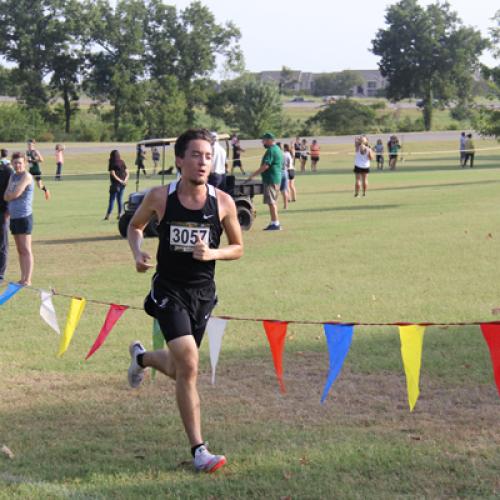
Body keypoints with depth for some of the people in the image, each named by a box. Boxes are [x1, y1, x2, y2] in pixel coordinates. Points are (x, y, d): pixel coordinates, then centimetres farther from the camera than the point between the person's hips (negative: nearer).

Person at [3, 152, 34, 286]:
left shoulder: (26, 176, -9)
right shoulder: (12, 176, 15)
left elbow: (15, 194, -17)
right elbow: (6, 197, 9)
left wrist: (9, 195, 3)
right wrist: (12, 195, -10)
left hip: (24, 217, -8)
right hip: (14, 217, 8)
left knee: (26, 250, -7)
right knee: (20, 250, 10)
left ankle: (27, 280, -7)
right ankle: (22, 279, 14)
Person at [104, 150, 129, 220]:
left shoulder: (112, 164, -7)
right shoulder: (122, 162, 8)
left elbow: (113, 174, -14)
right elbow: (127, 173, 5)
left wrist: (120, 181, -12)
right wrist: (125, 180, -5)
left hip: (115, 183, -5)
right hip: (122, 184, 5)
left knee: (112, 199, -3)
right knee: (120, 199, 10)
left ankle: (108, 215, -5)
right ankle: (119, 214, 8)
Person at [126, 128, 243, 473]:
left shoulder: (223, 203, -7)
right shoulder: (160, 197, -9)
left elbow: (238, 248, 4)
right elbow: (135, 225, 11)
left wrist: (212, 253, -16)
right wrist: (137, 253, -9)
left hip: (203, 293, 3)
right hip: (169, 292, -3)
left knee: (179, 369, 16)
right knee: (189, 366, -18)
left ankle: (142, 357, 53)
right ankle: (198, 450, -8)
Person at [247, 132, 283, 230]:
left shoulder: (271, 151, -15)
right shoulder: (278, 149, 17)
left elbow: (265, 166, -23)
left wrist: (253, 175, -18)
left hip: (270, 179, -11)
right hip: (277, 179, 11)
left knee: (271, 202, -9)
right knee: (273, 202, 13)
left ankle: (275, 223, -10)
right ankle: (274, 223, 17)